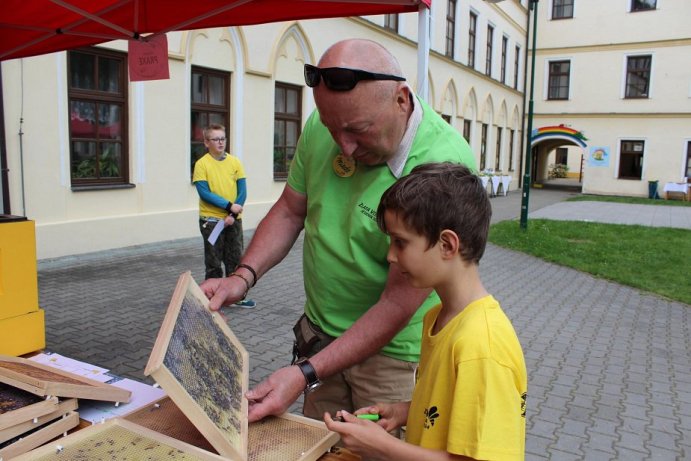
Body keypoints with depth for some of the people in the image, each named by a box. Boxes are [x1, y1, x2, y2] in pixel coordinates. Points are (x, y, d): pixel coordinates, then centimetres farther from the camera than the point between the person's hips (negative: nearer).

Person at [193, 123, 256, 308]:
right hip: (211, 220, -3)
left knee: (235, 260, 11)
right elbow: (204, 192, -13)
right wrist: (229, 206, -19)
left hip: (234, 220, 3)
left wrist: (233, 214, -11)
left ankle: (237, 296, 23)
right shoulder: (202, 164, -5)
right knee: (213, 263, 5)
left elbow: (242, 191, 1)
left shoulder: (235, 161, 4)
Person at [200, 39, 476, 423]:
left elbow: (397, 305, -24)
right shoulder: (323, 125, -9)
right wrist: (243, 276, -10)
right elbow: (290, 212, 5)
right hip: (320, 336, 5)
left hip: (394, 349, -5)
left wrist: (306, 375, -25)